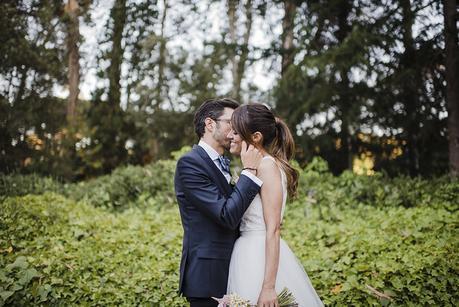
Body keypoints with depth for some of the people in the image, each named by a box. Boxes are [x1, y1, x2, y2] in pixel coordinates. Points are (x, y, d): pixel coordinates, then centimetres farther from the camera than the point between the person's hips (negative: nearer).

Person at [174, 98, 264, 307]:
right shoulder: (189, 163, -14)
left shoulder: (221, 164, 15)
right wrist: (249, 170, -17)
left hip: (228, 271, 9)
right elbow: (227, 216, -21)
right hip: (207, 275, -9)